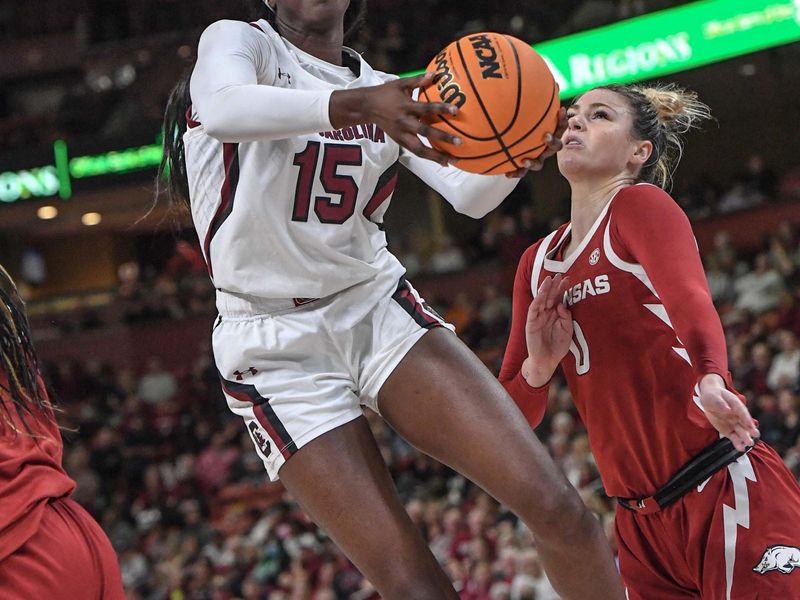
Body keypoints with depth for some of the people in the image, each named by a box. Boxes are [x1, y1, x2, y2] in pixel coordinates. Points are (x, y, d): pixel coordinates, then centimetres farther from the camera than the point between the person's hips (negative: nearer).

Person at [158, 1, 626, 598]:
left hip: (380, 310, 4)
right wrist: (353, 104, -43)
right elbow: (222, 109, -27)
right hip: (277, 346, -4)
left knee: (552, 502, -14)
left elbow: (469, 195, -2)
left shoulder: (385, 91, 12)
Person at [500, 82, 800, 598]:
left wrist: (712, 380, -44)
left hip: (726, 494, -6)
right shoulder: (537, 263, 15)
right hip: (642, 522, 6)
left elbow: (689, 298, -24)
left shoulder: (640, 204, -3)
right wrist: (538, 367, -8)